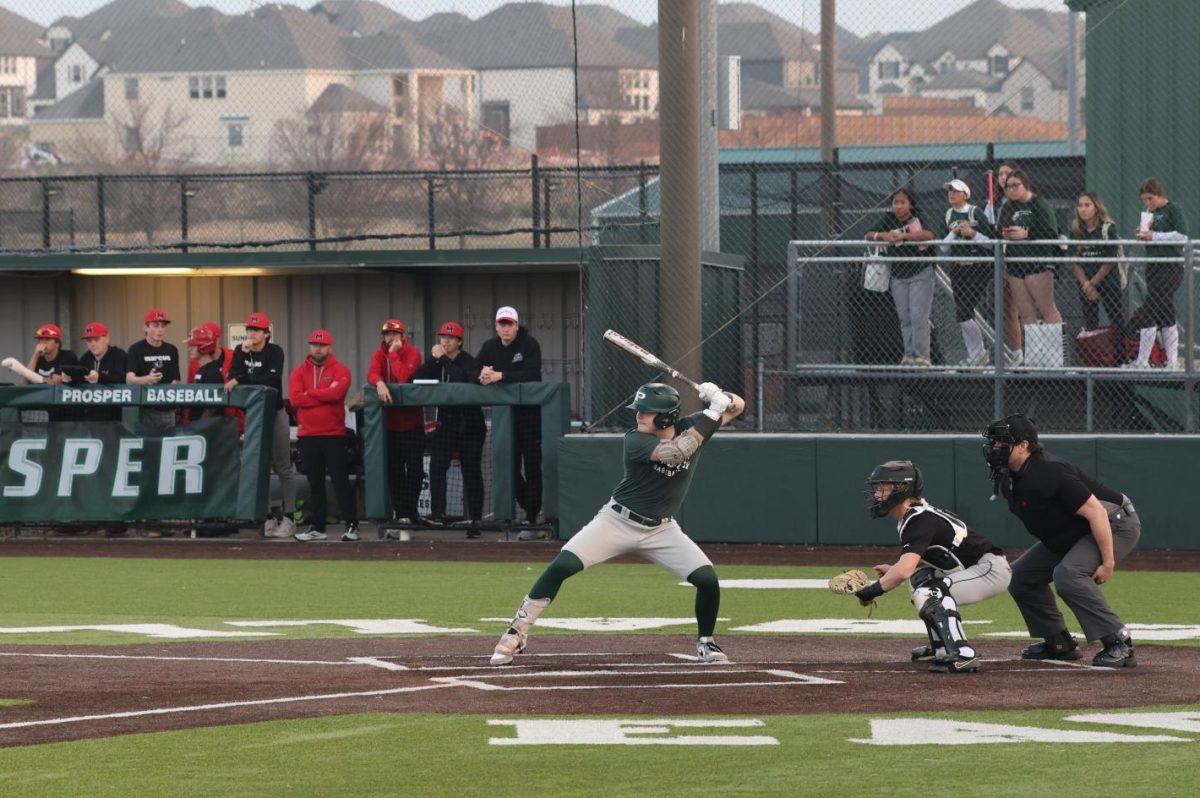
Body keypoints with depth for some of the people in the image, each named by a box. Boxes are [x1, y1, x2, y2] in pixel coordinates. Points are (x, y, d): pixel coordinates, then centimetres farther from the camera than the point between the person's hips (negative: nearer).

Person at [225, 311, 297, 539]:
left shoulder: (275, 351, -8)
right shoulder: (241, 351, 6)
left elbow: (272, 379, -23)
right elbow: (233, 378, -7)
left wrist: (242, 380, -22)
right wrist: (243, 354, -18)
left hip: (275, 413, -5)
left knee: (282, 467, -4)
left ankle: (288, 517, -4)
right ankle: (268, 517, 12)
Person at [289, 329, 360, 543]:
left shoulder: (340, 370, 0)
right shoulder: (299, 372, 8)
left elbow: (336, 393, -19)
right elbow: (295, 398, -8)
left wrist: (309, 393, -9)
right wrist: (325, 396, -11)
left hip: (334, 435, -3)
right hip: (307, 436, 3)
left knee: (340, 481, -2)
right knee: (315, 483, 8)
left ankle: (351, 525, 0)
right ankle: (316, 527, 13)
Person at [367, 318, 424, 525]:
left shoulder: (413, 353, -6)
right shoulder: (380, 354, 4)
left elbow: (403, 377, -22)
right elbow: (372, 374, -14)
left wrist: (394, 353, -16)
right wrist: (379, 383, -35)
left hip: (411, 421, -3)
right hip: (389, 421, 3)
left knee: (414, 468, -1)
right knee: (393, 470, 6)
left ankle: (408, 512, 4)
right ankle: (399, 511, 12)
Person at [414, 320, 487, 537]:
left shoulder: (468, 362, -7)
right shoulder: (436, 362, 8)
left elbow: (463, 380, -28)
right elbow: (418, 379, -5)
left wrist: (444, 359, -22)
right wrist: (434, 359, -15)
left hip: (470, 424, -4)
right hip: (446, 422, 4)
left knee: (471, 472, 2)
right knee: (437, 466, -13)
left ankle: (474, 519, 6)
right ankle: (437, 513, -15)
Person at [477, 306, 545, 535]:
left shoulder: (529, 344, -9)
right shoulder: (490, 347, 7)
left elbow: (531, 375, -23)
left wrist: (501, 376, -31)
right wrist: (482, 375, -21)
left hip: (529, 411, -6)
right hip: (505, 411, 6)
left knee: (532, 467, -5)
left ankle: (532, 520, -5)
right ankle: (531, 510, 24)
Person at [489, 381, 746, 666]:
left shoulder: (690, 427, -7)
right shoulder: (635, 440, -20)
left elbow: (737, 407, -3)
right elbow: (674, 452, -36)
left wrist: (719, 397, -25)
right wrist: (712, 414, -35)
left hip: (661, 530, 3)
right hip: (617, 522, -3)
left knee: (707, 578, -15)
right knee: (561, 567, -19)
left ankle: (705, 643, 11)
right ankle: (516, 635, -9)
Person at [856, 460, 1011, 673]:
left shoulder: (919, 520, -20)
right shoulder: (911, 516, 10)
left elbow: (904, 571, -31)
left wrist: (874, 589, -19)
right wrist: (892, 570, 5)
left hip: (991, 568, -11)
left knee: (929, 592, -25)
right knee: (920, 577, 21)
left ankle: (963, 654, -32)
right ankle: (941, 647, 23)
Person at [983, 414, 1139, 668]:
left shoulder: (1048, 473, -30)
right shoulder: (1008, 480, -1)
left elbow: (1095, 512, -31)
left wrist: (1108, 563, -32)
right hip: (1067, 536, 10)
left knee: (1068, 574, -32)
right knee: (1021, 575, 8)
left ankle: (1119, 644, -28)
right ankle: (1059, 644, 17)